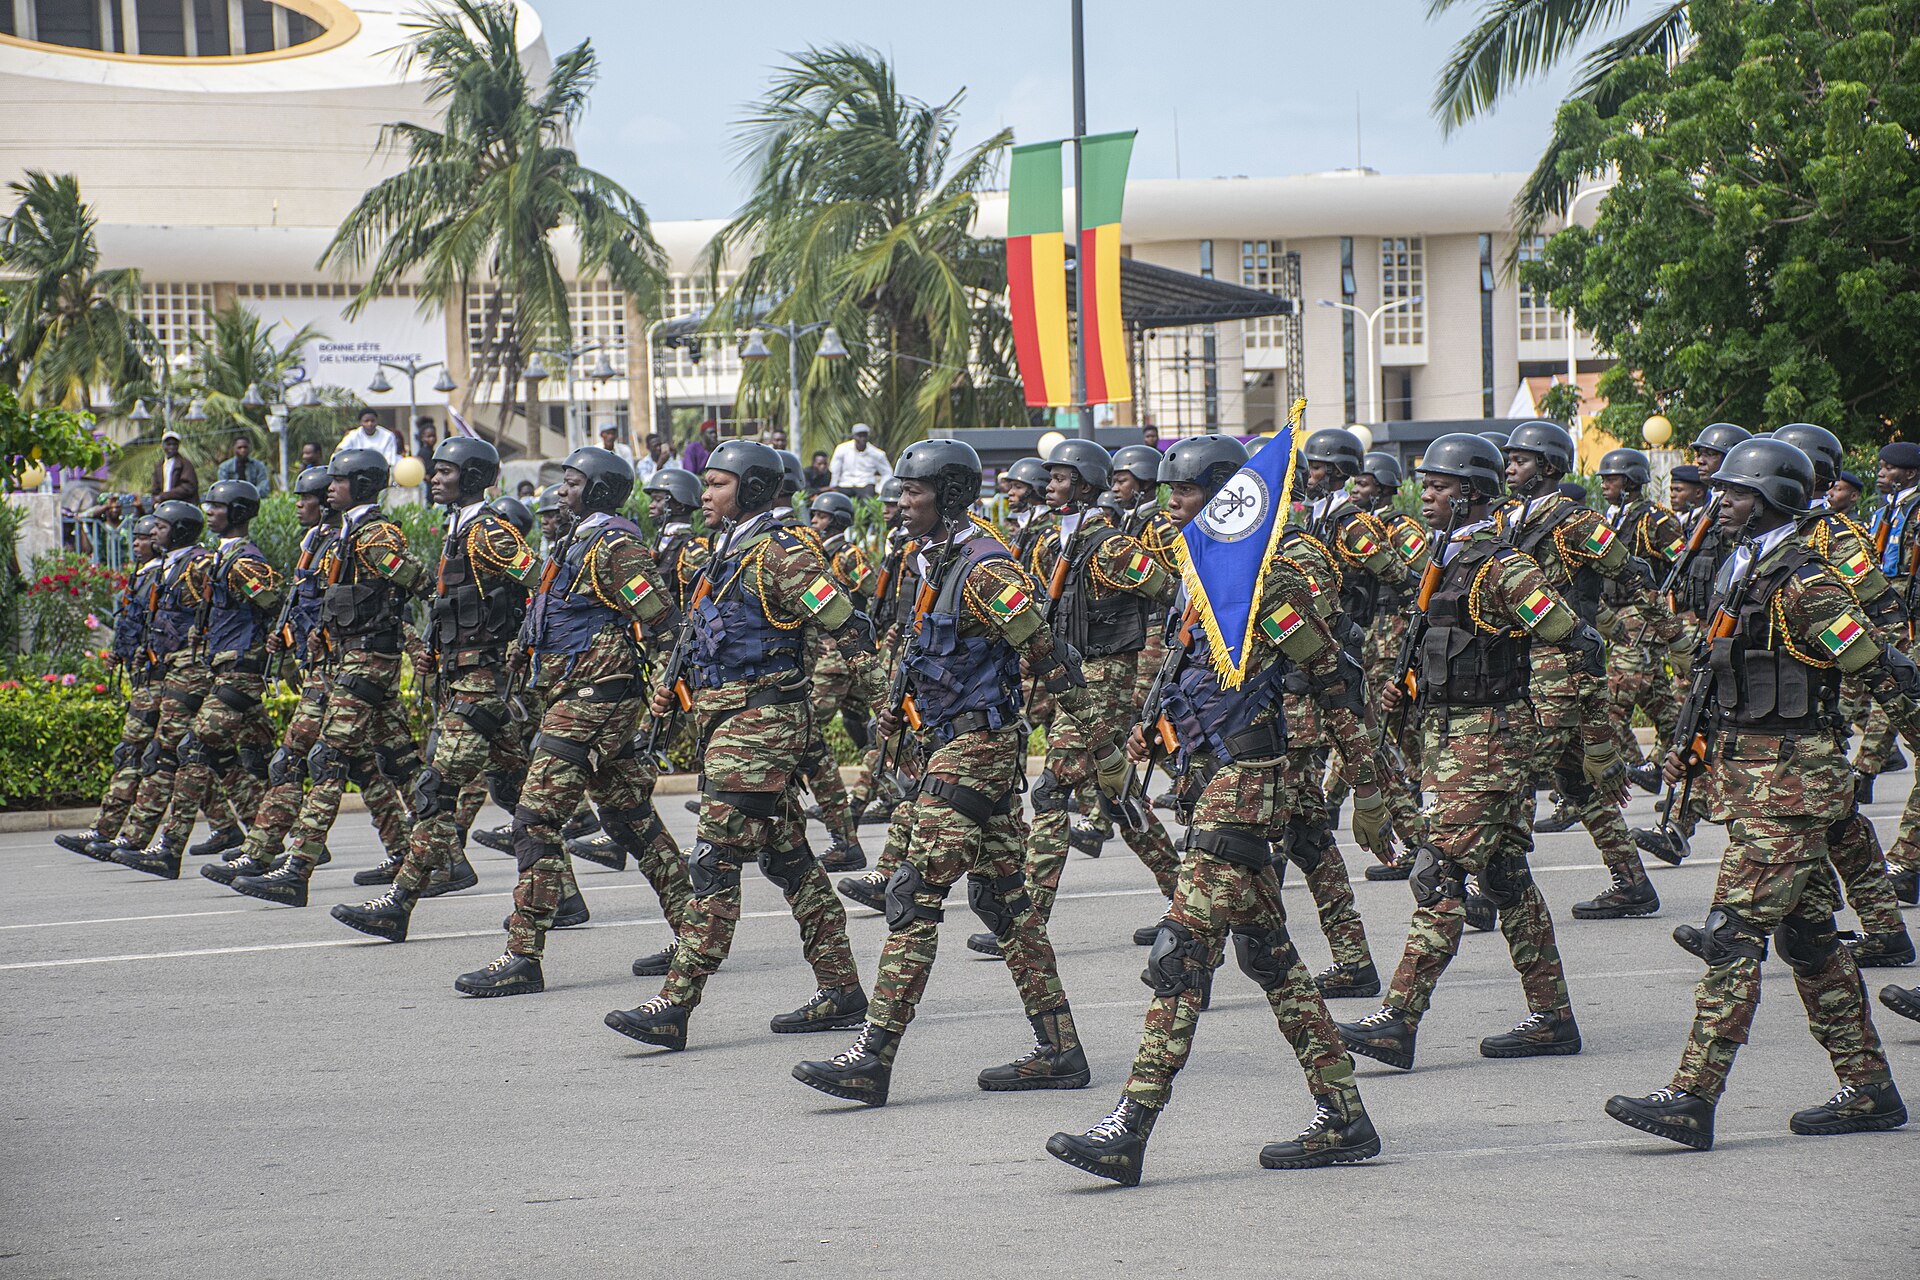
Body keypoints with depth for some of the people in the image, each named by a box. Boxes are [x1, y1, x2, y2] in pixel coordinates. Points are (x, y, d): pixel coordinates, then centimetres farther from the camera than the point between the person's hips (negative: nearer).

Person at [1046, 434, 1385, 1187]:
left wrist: (1366, 787, -9)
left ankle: (1130, 1128, -15)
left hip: (1242, 786, -10)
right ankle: (1343, 1118, 17)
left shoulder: (1268, 581, -11)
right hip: (1210, 781, 10)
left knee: (1183, 951, -12)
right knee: (1269, 953, 12)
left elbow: (1333, 683, -10)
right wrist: (1156, 729, 15)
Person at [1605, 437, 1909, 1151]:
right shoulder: (1740, 573, 14)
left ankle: (1693, 1098, -13)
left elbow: (1885, 671, -15)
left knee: (1734, 935, -12)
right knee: (1809, 937, 13)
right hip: (1746, 771, 10)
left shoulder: (1802, 583, -16)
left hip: (1790, 780, -10)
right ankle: (1868, 1091, 19)